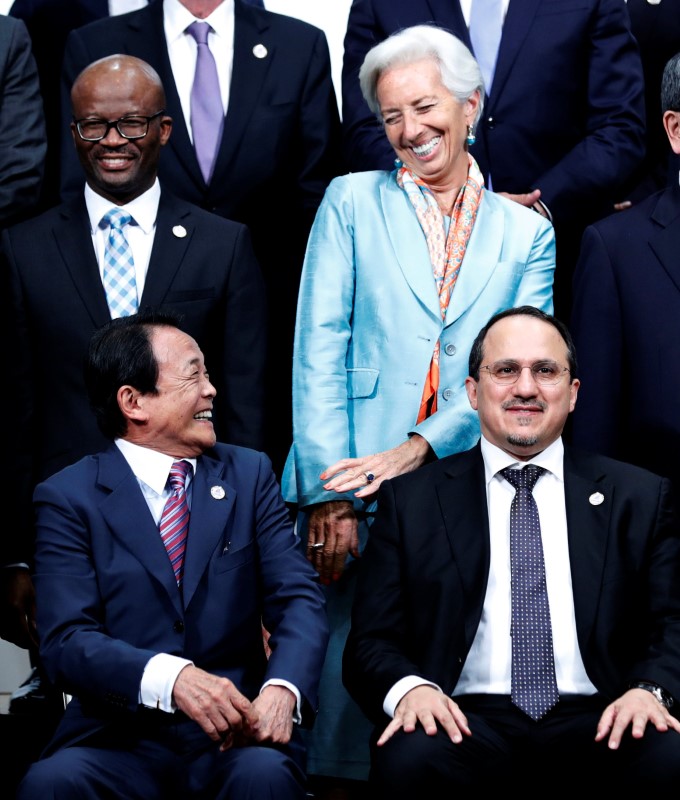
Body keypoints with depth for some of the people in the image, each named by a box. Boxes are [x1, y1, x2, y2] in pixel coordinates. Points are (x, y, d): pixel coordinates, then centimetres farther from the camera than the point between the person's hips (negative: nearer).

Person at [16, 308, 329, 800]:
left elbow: (299, 599, 3)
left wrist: (281, 690, -19)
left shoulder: (249, 474, 12)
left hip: (233, 738, 2)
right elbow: (67, 640, -9)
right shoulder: (68, 497, 3)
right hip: (119, 741, -1)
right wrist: (172, 678, -28)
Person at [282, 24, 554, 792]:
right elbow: (319, 349, 2)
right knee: (348, 685, -9)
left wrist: (418, 449, -13)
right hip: (357, 494, -1)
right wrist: (331, 491, -9)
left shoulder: (527, 231, 13)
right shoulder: (352, 201, 10)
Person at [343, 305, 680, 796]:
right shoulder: (410, 500, 13)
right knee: (408, 761, -36)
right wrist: (409, 688, -15)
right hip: (467, 720, -1)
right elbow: (372, 640, 8)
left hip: (596, 722, 1)